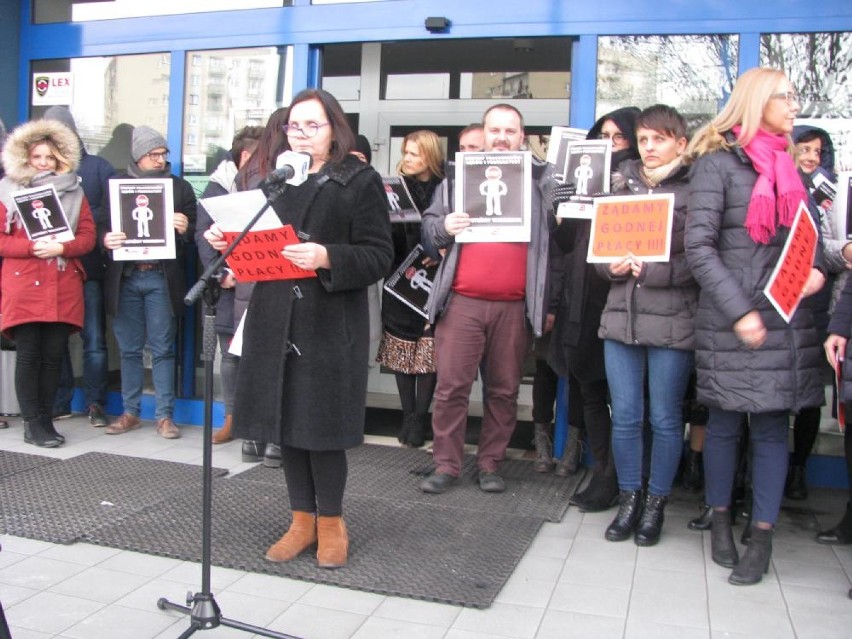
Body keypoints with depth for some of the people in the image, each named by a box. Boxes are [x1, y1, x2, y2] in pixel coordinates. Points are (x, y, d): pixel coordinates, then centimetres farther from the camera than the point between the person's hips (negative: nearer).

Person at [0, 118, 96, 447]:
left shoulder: (73, 190, 13)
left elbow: (88, 236, 6)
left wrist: (62, 247, -12)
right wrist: (33, 247, -16)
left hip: (64, 288, 2)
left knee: (53, 355, 5)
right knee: (28, 355, -2)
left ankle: (46, 420, 14)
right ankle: (32, 424, 5)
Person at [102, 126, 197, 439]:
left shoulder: (180, 187, 7)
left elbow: (194, 232, 6)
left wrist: (184, 229, -16)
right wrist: (106, 239, -13)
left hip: (162, 278, -1)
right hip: (125, 277, 2)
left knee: (163, 349, 1)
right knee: (129, 349, 8)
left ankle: (164, 415, 8)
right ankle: (130, 412, 19)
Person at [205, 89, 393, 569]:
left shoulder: (361, 180, -1)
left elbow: (379, 256, -8)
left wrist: (328, 258, -23)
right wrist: (226, 240, -1)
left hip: (331, 325, -5)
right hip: (275, 320, 5)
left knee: (322, 426, 0)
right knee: (286, 423, 9)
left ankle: (330, 522, 20)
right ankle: (303, 520, 25)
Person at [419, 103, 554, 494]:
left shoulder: (539, 183, 12)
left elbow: (555, 239, 12)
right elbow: (429, 227, 10)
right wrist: (444, 228, -12)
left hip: (514, 306, 1)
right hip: (462, 301, 0)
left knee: (504, 390, 6)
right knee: (451, 386, -1)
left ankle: (490, 464, 18)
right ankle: (446, 465, 9)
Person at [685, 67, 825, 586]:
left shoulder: (787, 166, 15)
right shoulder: (718, 163, -4)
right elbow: (698, 248, -11)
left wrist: (816, 269, 0)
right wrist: (739, 312, -16)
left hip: (786, 319, 5)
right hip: (729, 322, -5)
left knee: (772, 425, 5)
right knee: (725, 423, 7)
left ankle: (763, 536, 13)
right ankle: (721, 520, 25)